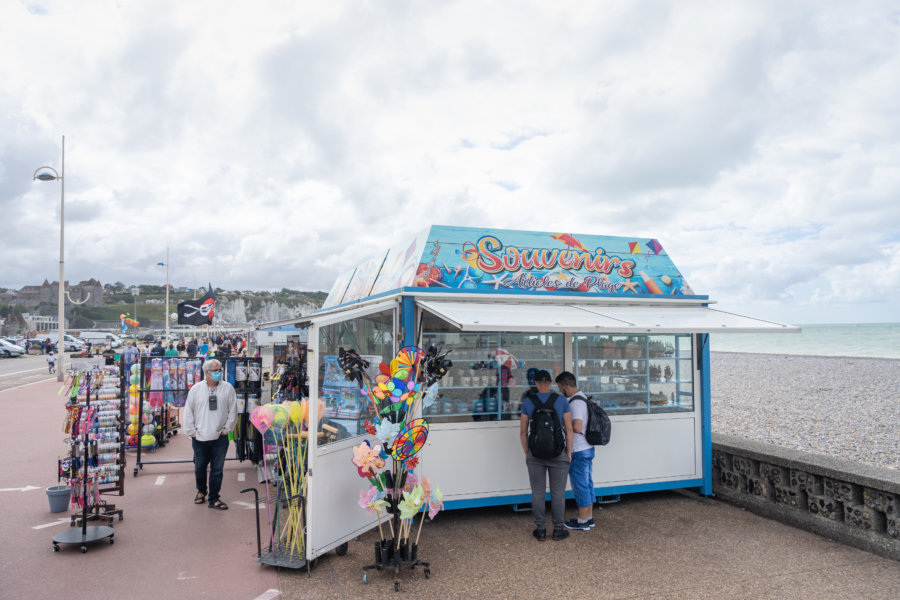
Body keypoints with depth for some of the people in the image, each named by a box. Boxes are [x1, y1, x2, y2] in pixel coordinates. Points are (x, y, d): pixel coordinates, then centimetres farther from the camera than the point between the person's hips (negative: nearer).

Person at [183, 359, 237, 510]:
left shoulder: (227, 388, -1)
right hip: (200, 437, 1)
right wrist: (191, 431, 1)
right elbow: (188, 412, 4)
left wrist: (226, 429, 1)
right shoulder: (196, 389, 0)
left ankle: (214, 499, 15)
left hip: (220, 437, 0)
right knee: (199, 468, 13)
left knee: (217, 469, 3)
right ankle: (201, 491, 38)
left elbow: (233, 410, 4)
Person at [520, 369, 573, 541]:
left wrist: (527, 453, 9)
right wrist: (569, 453, 5)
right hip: (558, 453, 0)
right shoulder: (561, 401, -5)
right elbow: (569, 430, -5)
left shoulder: (528, 401, -3)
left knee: (538, 493, 9)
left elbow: (523, 431, -1)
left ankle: (540, 530, 16)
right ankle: (558, 530, 16)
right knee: (558, 493, 9)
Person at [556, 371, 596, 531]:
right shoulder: (584, 398, 11)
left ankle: (583, 522, 10)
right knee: (587, 483, 16)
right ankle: (589, 518, 25)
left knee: (580, 486, 1)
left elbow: (577, 428, -30)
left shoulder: (575, 402, -21)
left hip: (578, 452, -10)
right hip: (588, 448, 10)